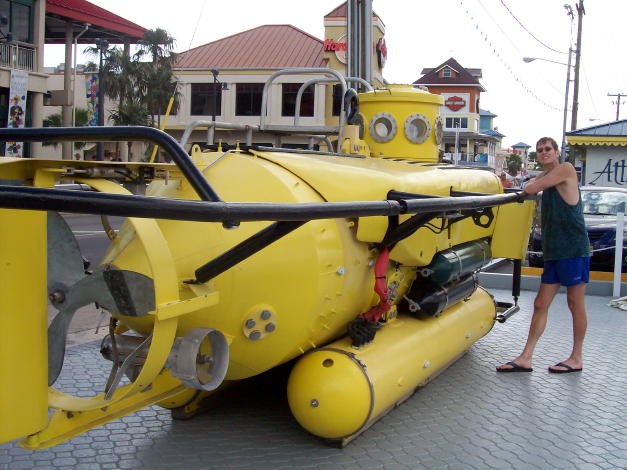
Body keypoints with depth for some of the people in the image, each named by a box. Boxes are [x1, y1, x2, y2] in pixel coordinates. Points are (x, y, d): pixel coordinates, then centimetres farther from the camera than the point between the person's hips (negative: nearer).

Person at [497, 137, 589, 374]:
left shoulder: (566, 169, -7)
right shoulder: (547, 177, 18)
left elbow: (529, 189, -10)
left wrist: (530, 185, 10)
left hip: (574, 249, -8)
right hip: (554, 251, 8)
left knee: (575, 303, 2)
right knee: (541, 304, 6)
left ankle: (577, 358, 14)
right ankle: (525, 358, 8)